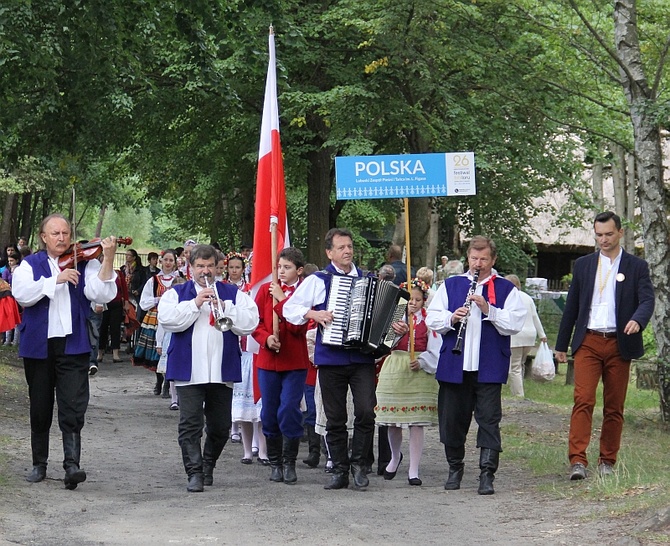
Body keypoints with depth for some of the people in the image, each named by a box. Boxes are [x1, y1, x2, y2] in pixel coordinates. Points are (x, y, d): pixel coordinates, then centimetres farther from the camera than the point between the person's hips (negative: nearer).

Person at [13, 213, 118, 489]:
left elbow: (102, 294, -11)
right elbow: (22, 293, -13)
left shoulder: (84, 263, 4)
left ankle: (72, 465, -18)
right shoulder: (30, 265, 6)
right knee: (40, 409, 12)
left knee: (73, 408, -13)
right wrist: (56, 280, -21)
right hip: (38, 346, 2)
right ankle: (39, 463, 25)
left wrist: (107, 260, -22)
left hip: (72, 345, -2)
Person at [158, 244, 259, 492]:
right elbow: (167, 319, -9)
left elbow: (249, 323, -1)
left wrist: (225, 307, -13)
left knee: (220, 427, 10)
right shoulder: (176, 293, 9)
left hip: (222, 371, 2)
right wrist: (195, 303, -14)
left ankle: (208, 466, 30)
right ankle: (195, 473, -5)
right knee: (190, 425, -8)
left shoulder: (234, 294, 12)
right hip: (189, 372, -2)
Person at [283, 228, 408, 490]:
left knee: (365, 411, -13)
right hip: (331, 358, -1)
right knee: (335, 418, 4)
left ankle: (359, 463, 4)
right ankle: (339, 470, 14)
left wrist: (396, 327, -1)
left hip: (362, 358, 1)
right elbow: (289, 308, 4)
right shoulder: (317, 281, 5)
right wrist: (313, 314, -13)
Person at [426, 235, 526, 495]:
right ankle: (455, 469, 25)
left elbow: (515, 323, -6)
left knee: (489, 420, -6)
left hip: (489, 368, -2)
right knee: (452, 419, 9)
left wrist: (488, 309, -17)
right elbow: (431, 319, 7)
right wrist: (451, 318, -12)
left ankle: (487, 474, -6)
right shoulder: (450, 285, 12)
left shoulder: (506, 289, 5)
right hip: (454, 366, 3)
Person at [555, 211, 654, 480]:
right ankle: (577, 461, -16)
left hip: (619, 344, 0)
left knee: (614, 406, 5)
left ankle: (607, 461, 15)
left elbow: (647, 300, -5)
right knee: (583, 400, -12)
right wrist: (561, 344, 14)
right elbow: (572, 306, 15)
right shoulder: (583, 265, 12)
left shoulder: (636, 267, 5)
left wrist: (637, 320, -28)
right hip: (588, 342, 0)